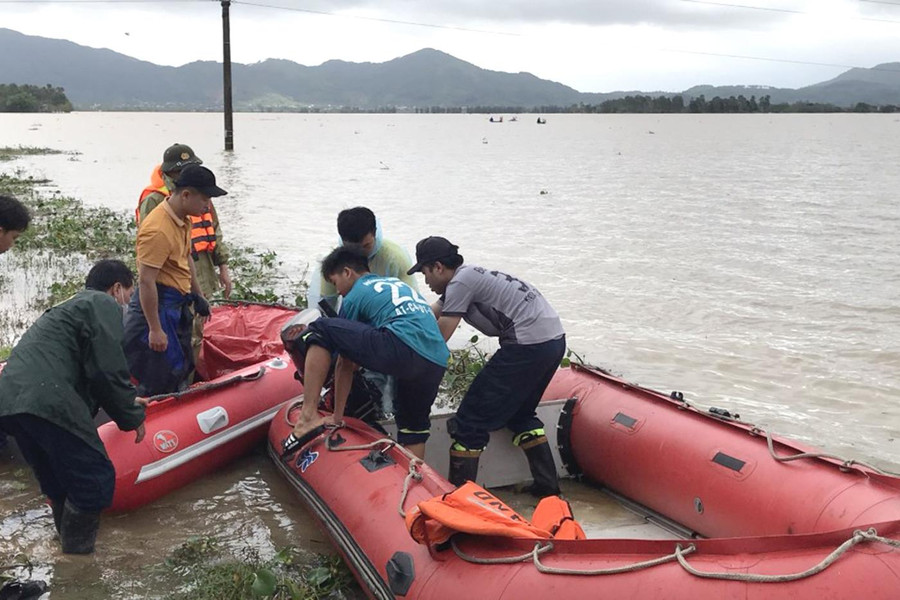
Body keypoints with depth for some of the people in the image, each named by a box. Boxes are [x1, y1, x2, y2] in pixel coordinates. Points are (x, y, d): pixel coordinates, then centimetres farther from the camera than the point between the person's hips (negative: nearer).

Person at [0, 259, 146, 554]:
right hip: (48, 401, -10)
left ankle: (71, 554, 29)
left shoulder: (69, 306, 36)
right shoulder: (104, 304, 5)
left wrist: (128, 403, 54)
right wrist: (132, 416, 9)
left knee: (59, 486, 21)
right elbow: (109, 371, -5)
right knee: (95, 482, -3)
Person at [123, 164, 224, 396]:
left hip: (177, 304, 10)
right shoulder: (158, 230, -25)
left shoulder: (183, 220, 6)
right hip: (159, 304, -10)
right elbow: (145, 281, -26)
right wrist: (155, 330, -24)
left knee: (182, 367, 21)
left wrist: (198, 296, 25)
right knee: (160, 380, -4)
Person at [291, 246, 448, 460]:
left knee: (320, 331, 4)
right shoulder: (399, 283, 35)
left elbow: (345, 365, 17)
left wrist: (338, 416, 24)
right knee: (413, 430, 28)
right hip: (438, 365, 7)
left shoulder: (355, 296, 16)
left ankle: (309, 416, -4)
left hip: (403, 349, -7)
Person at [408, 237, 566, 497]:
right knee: (519, 414, 26)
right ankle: (547, 485, 28)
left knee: (471, 419, -2)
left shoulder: (461, 283, -7)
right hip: (555, 339, 10)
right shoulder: (467, 278, 22)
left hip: (528, 345, -10)